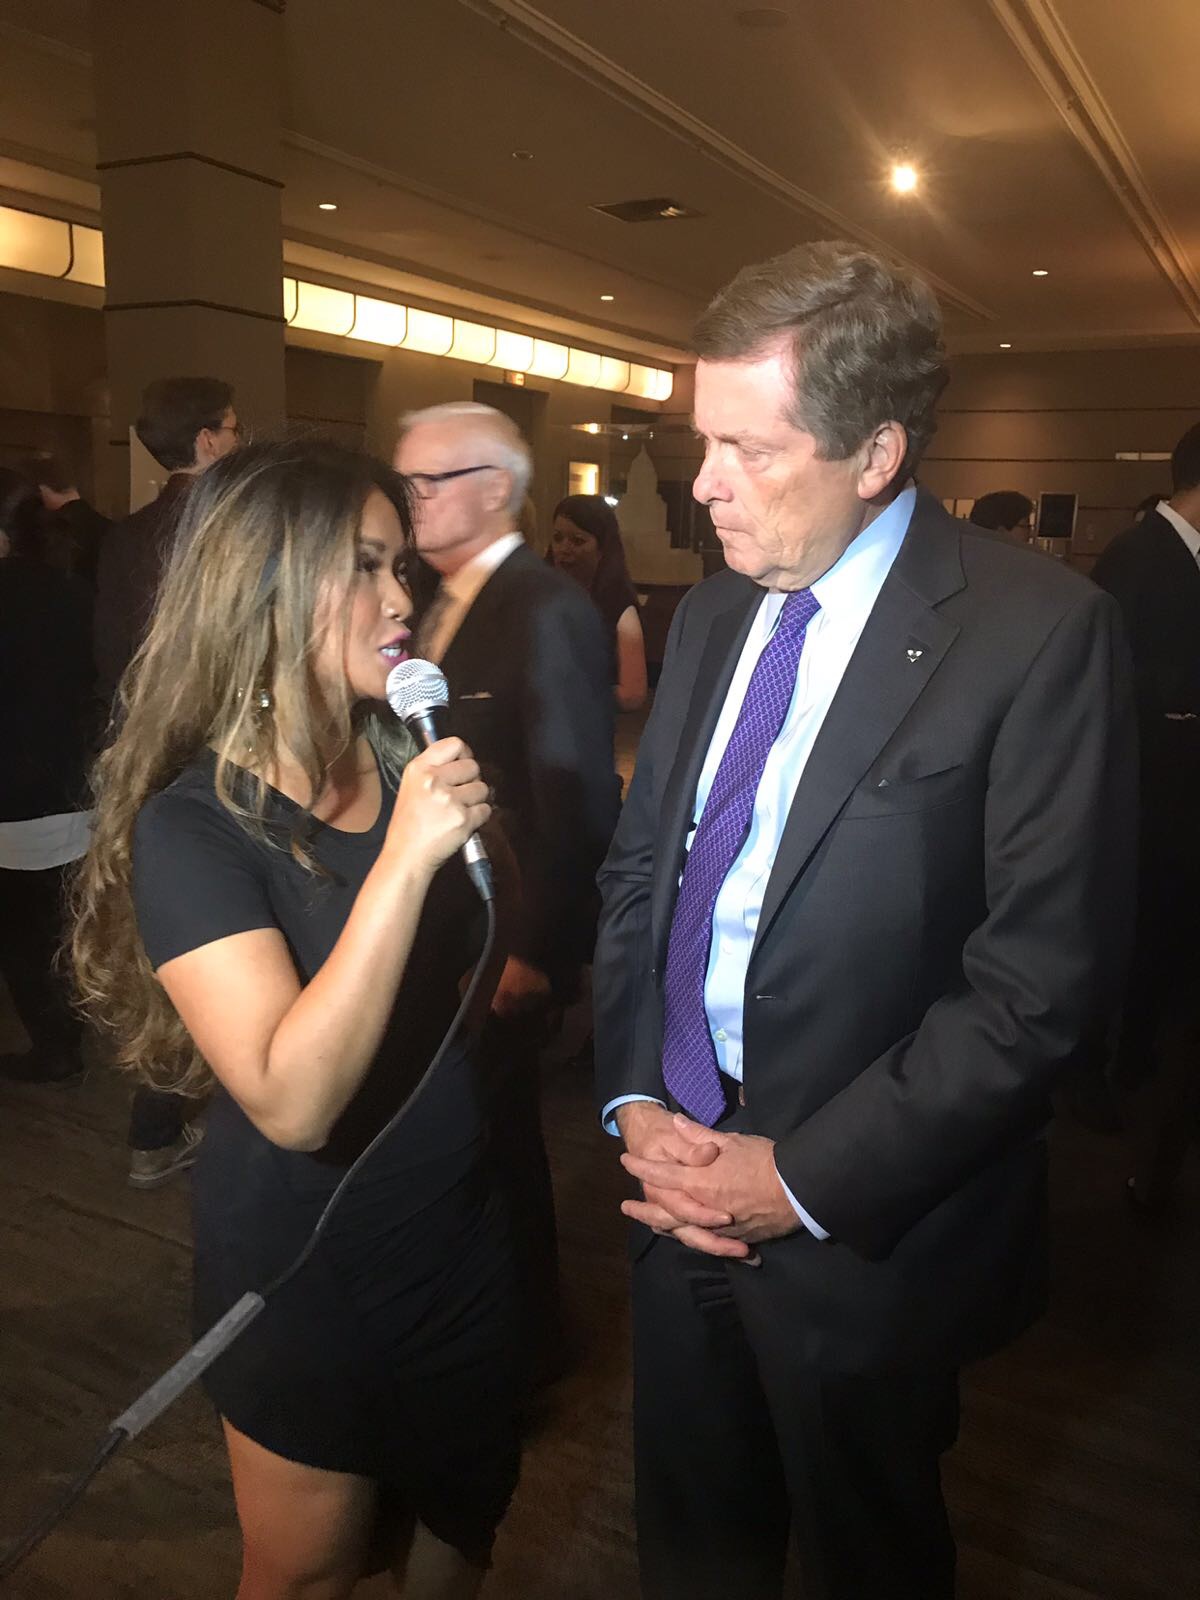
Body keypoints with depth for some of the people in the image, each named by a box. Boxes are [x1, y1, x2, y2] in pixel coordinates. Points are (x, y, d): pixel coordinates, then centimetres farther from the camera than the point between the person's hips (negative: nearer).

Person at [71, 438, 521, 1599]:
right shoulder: (191, 824, -21)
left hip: (459, 1223, 5)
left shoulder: (411, 766, -4)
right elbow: (293, 1102, -32)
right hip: (306, 1265, -5)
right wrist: (403, 860, -36)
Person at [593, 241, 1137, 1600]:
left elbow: (1040, 971, -18)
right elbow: (637, 869, 7)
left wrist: (805, 1176, -16)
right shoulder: (709, 615, 5)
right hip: (681, 1175, 5)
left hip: (865, 1227, -5)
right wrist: (632, 1100, -4)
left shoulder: (1038, 630, -16)